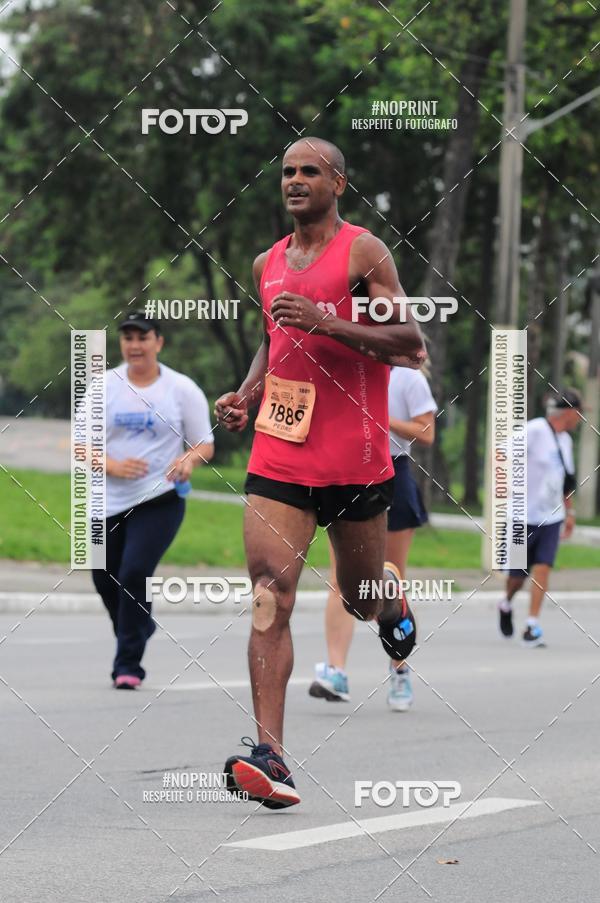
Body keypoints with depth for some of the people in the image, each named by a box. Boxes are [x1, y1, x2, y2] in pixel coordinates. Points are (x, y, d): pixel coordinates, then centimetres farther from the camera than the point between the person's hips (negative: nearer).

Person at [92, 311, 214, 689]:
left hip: (160, 501, -3)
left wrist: (189, 459, -20)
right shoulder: (104, 386, 3)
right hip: (109, 502, 3)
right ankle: (139, 627, 42)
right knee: (106, 581, 9)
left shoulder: (182, 389, -1)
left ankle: (128, 664, -7)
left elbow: (206, 445, 3)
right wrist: (113, 466, -17)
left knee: (134, 573, -18)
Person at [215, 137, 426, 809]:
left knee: (363, 597, 12)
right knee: (269, 596, -13)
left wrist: (323, 322, -23)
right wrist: (247, 395, 10)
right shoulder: (267, 263, 13)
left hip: (354, 457, -3)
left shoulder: (363, 251, -5)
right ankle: (269, 755, -19)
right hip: (278, 452, 3)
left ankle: (399, 614, 51)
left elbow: (409, 343, -12)